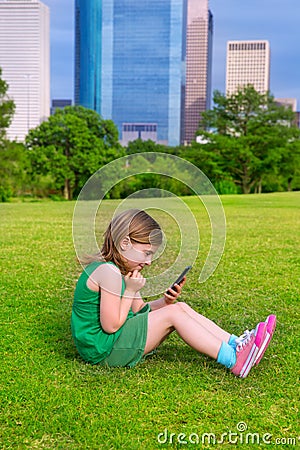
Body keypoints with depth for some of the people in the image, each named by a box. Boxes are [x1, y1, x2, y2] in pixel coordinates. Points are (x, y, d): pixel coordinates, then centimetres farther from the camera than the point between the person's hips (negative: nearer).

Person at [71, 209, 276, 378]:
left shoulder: (118, 269, 11)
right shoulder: (109, 272, -21)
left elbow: (139, 310, 12)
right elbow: (111, 325, -24)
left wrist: (165, 301, -5)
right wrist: (130, 291, -16)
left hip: (116, 341, 10)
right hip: (103, 350, -10)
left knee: (181, 307, 3)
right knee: (172, 314, -17)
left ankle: (235, 344, -2)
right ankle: (235, 361, -18)